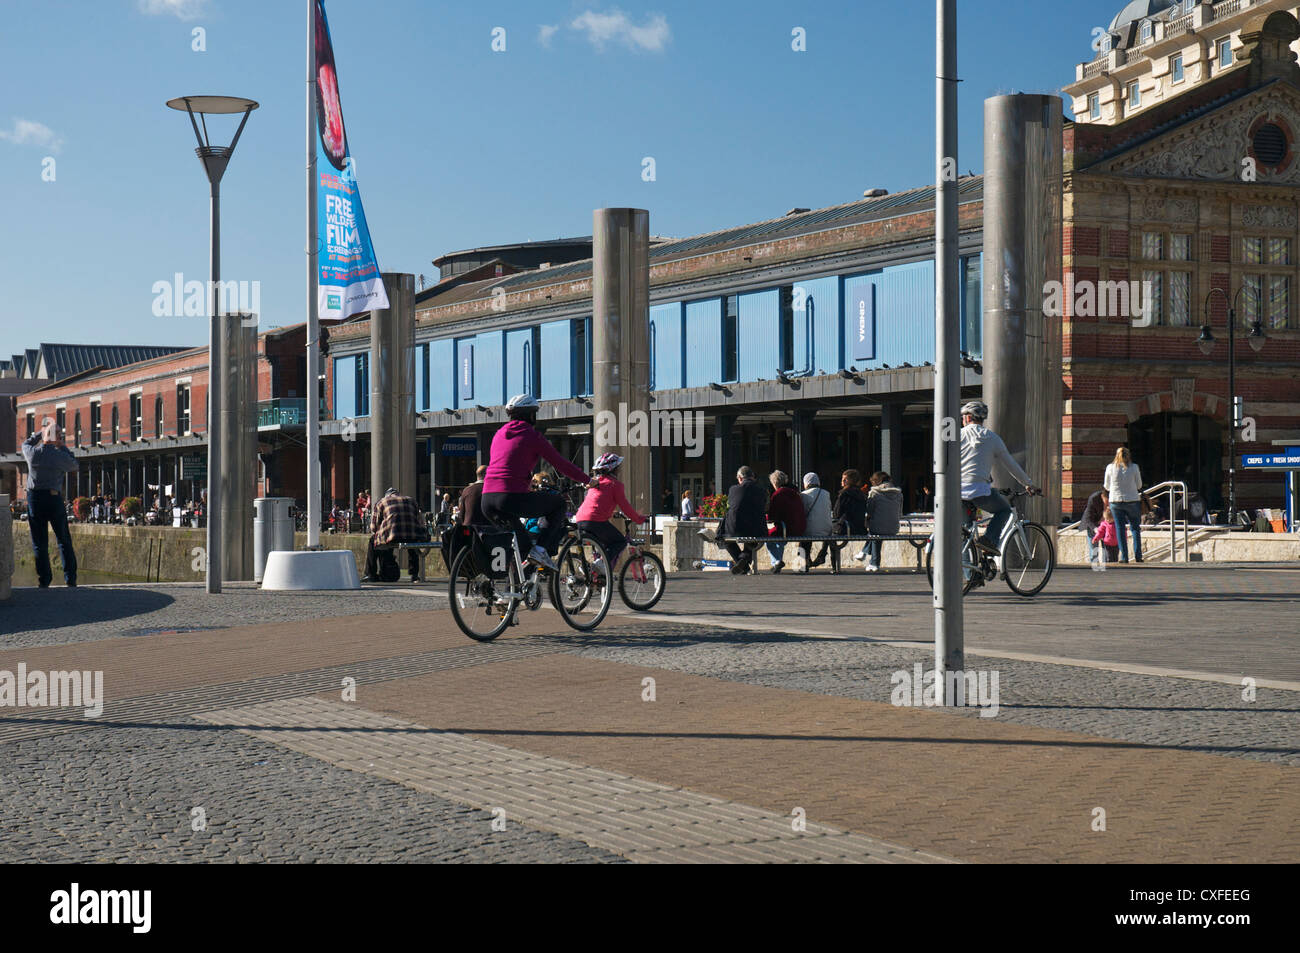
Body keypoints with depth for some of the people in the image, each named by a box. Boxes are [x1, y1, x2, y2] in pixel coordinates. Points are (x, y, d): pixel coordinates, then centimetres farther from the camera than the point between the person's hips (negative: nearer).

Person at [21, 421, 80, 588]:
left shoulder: (33, 453, -4)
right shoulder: (61, 456, -8)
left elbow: (25, 444, 20)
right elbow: (74, 466, 12)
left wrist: (40, 432, 28)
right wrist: (63, 447, 15)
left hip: (34, 498, 1)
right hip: (54, 499, -1)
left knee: (39, 543, 6)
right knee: (64, 541, 9)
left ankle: (44, 581, 4)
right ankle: (71, 579, 7)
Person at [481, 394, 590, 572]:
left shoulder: (499, 434, 21)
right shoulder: (532, 435, 2)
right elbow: (562, 465, 4)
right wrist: (588, 480, 16)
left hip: (487, 503, 6)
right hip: (511, 497, -6)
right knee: (559, 503, 14)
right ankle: (542, 549, 2)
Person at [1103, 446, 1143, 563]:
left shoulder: (1110, 467, -2)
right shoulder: (1134, 467, -4)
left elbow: (1106, 486, 7)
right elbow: (1139, 485, 4)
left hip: (1115, 501, 0)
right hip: (1132, 500, 0)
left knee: (1120, 529, 5)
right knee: (1136, 529, 10)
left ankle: (1124, 557, 3)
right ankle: (1138, 555, 6)